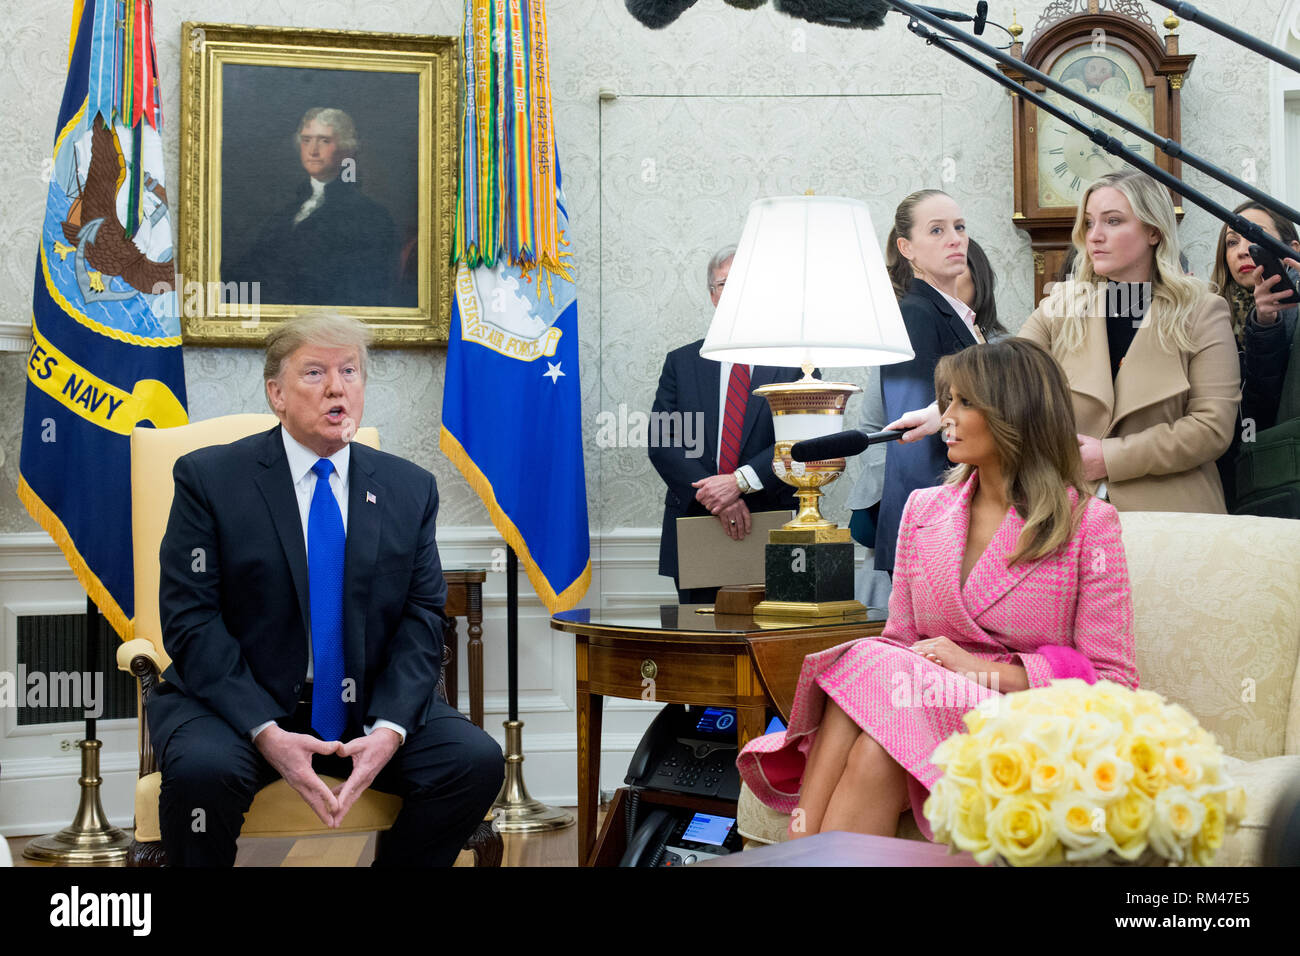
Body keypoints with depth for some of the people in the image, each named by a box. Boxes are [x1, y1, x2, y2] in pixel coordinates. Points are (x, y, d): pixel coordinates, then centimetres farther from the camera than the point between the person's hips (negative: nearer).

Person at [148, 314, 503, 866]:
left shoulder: (410, 489, 7)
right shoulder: (209, 478, -3)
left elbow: (422, 618, 2)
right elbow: (190, 619, -10)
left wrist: (389, 728, -16)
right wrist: (266, 731, -22)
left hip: (370, 706, 3)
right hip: (236, 700, -3)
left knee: (477, 761, -20)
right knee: (202, 770, -34)